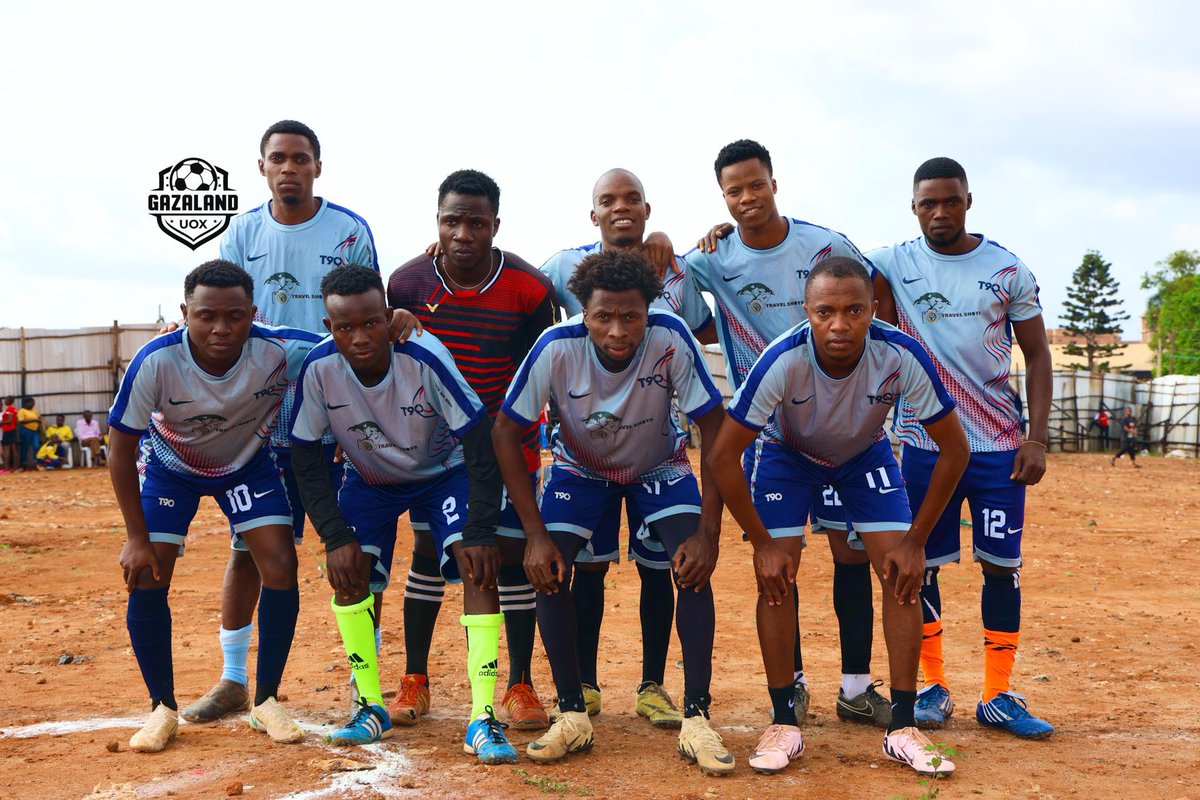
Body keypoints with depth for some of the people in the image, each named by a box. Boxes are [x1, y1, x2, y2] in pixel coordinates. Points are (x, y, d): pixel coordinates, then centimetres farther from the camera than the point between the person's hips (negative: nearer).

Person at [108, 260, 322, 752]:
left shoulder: (278, 352, -33)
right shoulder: (156, 361, -34)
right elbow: (121, 448, -21)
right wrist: (136, 537, -20)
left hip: (248, 463, 1)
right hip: (169, 466, 0)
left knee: (281, 570, -12)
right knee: (146, 579, -10)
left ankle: (266, 702, 7)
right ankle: (162, 708, 11)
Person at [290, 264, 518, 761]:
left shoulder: (424, 357, -33)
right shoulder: (319, 369, -25)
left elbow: (479, 443, -27)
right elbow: (306, 459, -14)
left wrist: (480, 531, -31)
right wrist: (335, 537, -21)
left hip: (445, 472, -2)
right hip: (370, 479, 3)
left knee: (479, 564, -22)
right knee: (348, 569, -16)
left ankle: (482, 719, -20)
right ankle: (370, 707, 4)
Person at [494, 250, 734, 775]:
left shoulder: (672, 340, -33)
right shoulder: (556, 348, -32)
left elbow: (714, 430, -24)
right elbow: (506, 432, -21)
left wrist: (708, 530, -29)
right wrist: (536, 533, -25)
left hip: (660, 466, -1)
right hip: (580, 468, 1)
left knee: (694, 567, -22)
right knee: (548, 570, -19)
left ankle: (697, 718, -11)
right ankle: (572, 715, -2)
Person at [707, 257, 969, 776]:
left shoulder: (902, 357, -33)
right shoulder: (783, 361, -36)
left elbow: (954, 449, -19)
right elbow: (721, 455, -27)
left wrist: (915, 539, -18)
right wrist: (762, 542, -22)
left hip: (866, 455, 1)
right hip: (787, 454, -1)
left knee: (903, 573, -10)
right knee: (775, 576, -13)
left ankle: (902, 729, 0)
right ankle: (784, 724, 0)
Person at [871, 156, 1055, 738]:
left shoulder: (1008, 270, 2)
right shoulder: (892, 264, 1)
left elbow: (1037, 354, 5)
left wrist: (1036, 437, -4)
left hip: (999, 445, 1)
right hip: (925, 443, 0)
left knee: (1002, 565, 2)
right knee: (921, 564, 3)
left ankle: (997, 697, 12)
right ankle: (933, 686, 19)